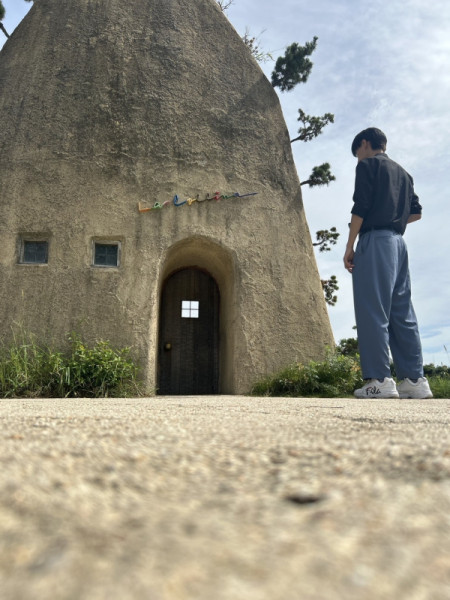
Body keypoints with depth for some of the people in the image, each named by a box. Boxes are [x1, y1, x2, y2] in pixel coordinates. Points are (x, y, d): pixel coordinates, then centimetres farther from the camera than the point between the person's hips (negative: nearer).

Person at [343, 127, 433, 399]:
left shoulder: (368, 164, 3)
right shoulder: (402, 172, 25)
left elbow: (360, 207, -9)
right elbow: (416, 212, 22)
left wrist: (349, 246, -8)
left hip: (375, 241, -7)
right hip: (399, 243, 8)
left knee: (372, 311, -10)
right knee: (402, 313, 5)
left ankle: (379, 380, -13)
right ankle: (415, 380, 5)